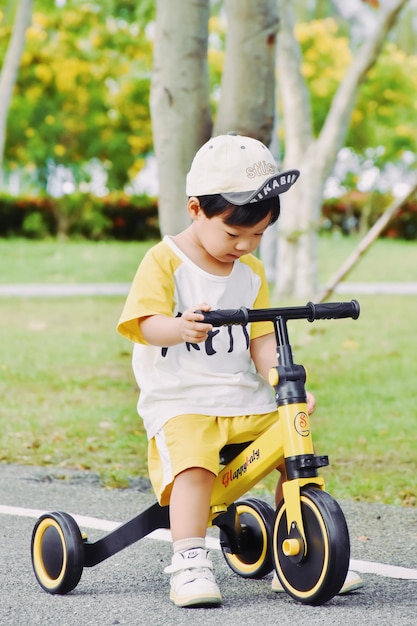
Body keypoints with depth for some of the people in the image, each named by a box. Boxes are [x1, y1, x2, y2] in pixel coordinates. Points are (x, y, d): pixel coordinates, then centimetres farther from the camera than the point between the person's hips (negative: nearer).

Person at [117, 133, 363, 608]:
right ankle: (189, 564, -25)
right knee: (194, 465, -32)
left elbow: (261, 339, 8)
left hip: (246, 400, 5)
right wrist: (180, 328, -40)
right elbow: (146, 323, -17)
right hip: (179, 398, -5)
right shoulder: (165, 261, -4)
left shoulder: (251, 271, 14)